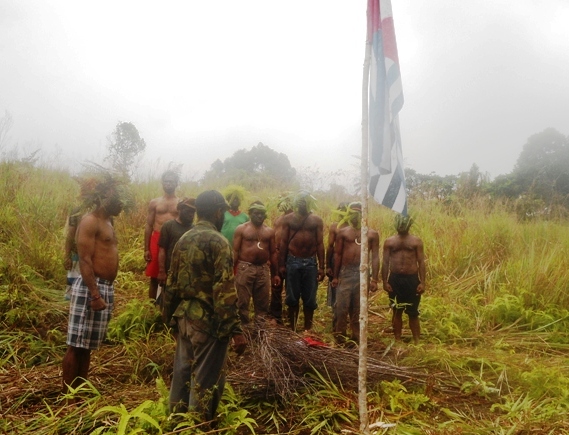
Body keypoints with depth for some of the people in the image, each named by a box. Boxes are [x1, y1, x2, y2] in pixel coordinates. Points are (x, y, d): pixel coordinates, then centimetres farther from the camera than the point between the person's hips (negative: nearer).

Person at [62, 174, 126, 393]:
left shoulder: (106, 221, 17)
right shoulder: (90, 221, -12)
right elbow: (85, 260, -19)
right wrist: (95, 294, -24)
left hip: (106, 288, 9)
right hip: (91, 287, -9)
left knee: (87, 346, 15)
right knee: (76, 345, 0)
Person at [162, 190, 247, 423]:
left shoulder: (183, 240, 8)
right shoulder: (217, 241, -15)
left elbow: (171, 283, 13)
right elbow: (224, 290, -21)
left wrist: (170, 316, 23)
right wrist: (236, 329, -20)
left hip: (184, 316, 8)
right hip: (208, 319, -8)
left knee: (182, 372, 18)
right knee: (206, 380, 4)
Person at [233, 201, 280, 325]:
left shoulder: (270, 231, 10)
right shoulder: (241, 229, 1)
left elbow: (273, 253, 12)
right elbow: (235, 251, -3)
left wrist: (275, 274, 10)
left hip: (263, 269, 3)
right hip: (245, 268, -3)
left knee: (263, 303, 9)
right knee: (242, 302, -1)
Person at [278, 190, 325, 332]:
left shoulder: (316, 220, 4)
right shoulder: (288, 219, 3)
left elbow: (320, 244, 2)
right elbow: (283, 242, 3)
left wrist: (321, 267, -3)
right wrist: (281, 264, -2)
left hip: (311, 262, 1)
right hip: (293, 261, 0)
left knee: (309, 299, 6)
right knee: (292, 298, 7)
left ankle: (307, 329, 18)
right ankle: (292, 329, 19)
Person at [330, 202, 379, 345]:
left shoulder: (372, 234, 6)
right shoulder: (343, 232, 7)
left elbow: (375, 257, 4)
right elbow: (337, 254, 7)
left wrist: (374, 279, -3)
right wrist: (335, 276, 3)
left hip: (362, 273, 0)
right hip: (345, 273, 0)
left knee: (358, 308, 7)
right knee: (341, 307, -3)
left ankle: (356, 339, 17)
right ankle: (339, 338, 8)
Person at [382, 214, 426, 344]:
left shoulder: (416, 241, 3)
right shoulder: (389, 241, 5)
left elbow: (421, 262, 1)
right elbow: (385, 262, 4)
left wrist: (422, 282, -6)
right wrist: (385, 282, -3)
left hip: (412, 279, -1)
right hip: (395, 279, 1)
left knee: (413, 313, 5)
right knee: (397, 312, 10)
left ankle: (416, 342, 14)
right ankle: (397, 341, 19)